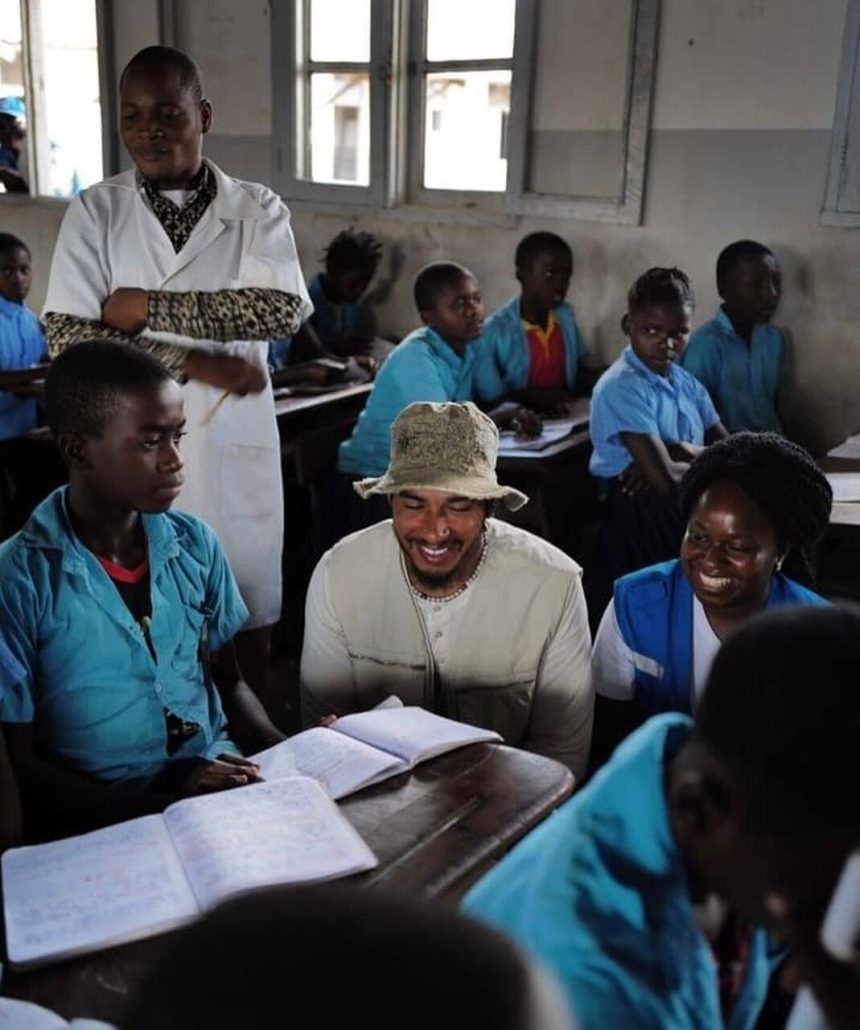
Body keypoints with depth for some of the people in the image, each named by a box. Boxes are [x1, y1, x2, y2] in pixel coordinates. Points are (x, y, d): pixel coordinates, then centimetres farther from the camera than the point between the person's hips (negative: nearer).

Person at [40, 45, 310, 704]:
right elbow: (67, 337, -8)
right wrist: (196, 363, -14)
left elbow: (284, 309, -15)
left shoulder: (258, 210, 2)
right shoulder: (95, 212, 1)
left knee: (247, 613, 11)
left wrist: (149, 308, -16)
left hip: (236, 444, 1)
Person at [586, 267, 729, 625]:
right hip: (641, 520, -8)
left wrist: (681, 451, -13)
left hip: (684, 510, 8)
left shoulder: (686, 383, 11)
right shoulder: (621, 388, -14)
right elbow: (667, 480, -20)